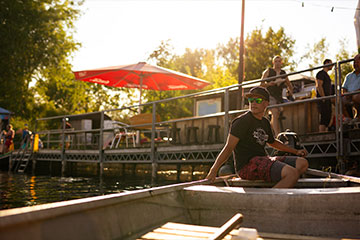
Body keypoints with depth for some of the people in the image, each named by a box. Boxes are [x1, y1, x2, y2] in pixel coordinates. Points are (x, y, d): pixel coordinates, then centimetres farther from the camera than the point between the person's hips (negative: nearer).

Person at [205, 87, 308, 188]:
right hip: (247, 164, -9)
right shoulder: (243, 121, -7)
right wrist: (213, 170, -21)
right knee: (292, 174, -24)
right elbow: (229, 147, -12)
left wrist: (296, 151, 35)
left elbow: (273, 142, 37)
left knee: (303, 163, 1)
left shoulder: (265, 122, 18)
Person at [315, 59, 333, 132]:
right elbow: (319, 86, -16)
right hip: (322, 99, -10)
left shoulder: (326, 75, 24)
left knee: (327, 118, 6)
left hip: (327, 99, 10)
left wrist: (329, 99, 16)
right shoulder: (321, 73, -6)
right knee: (324, 117, -14)